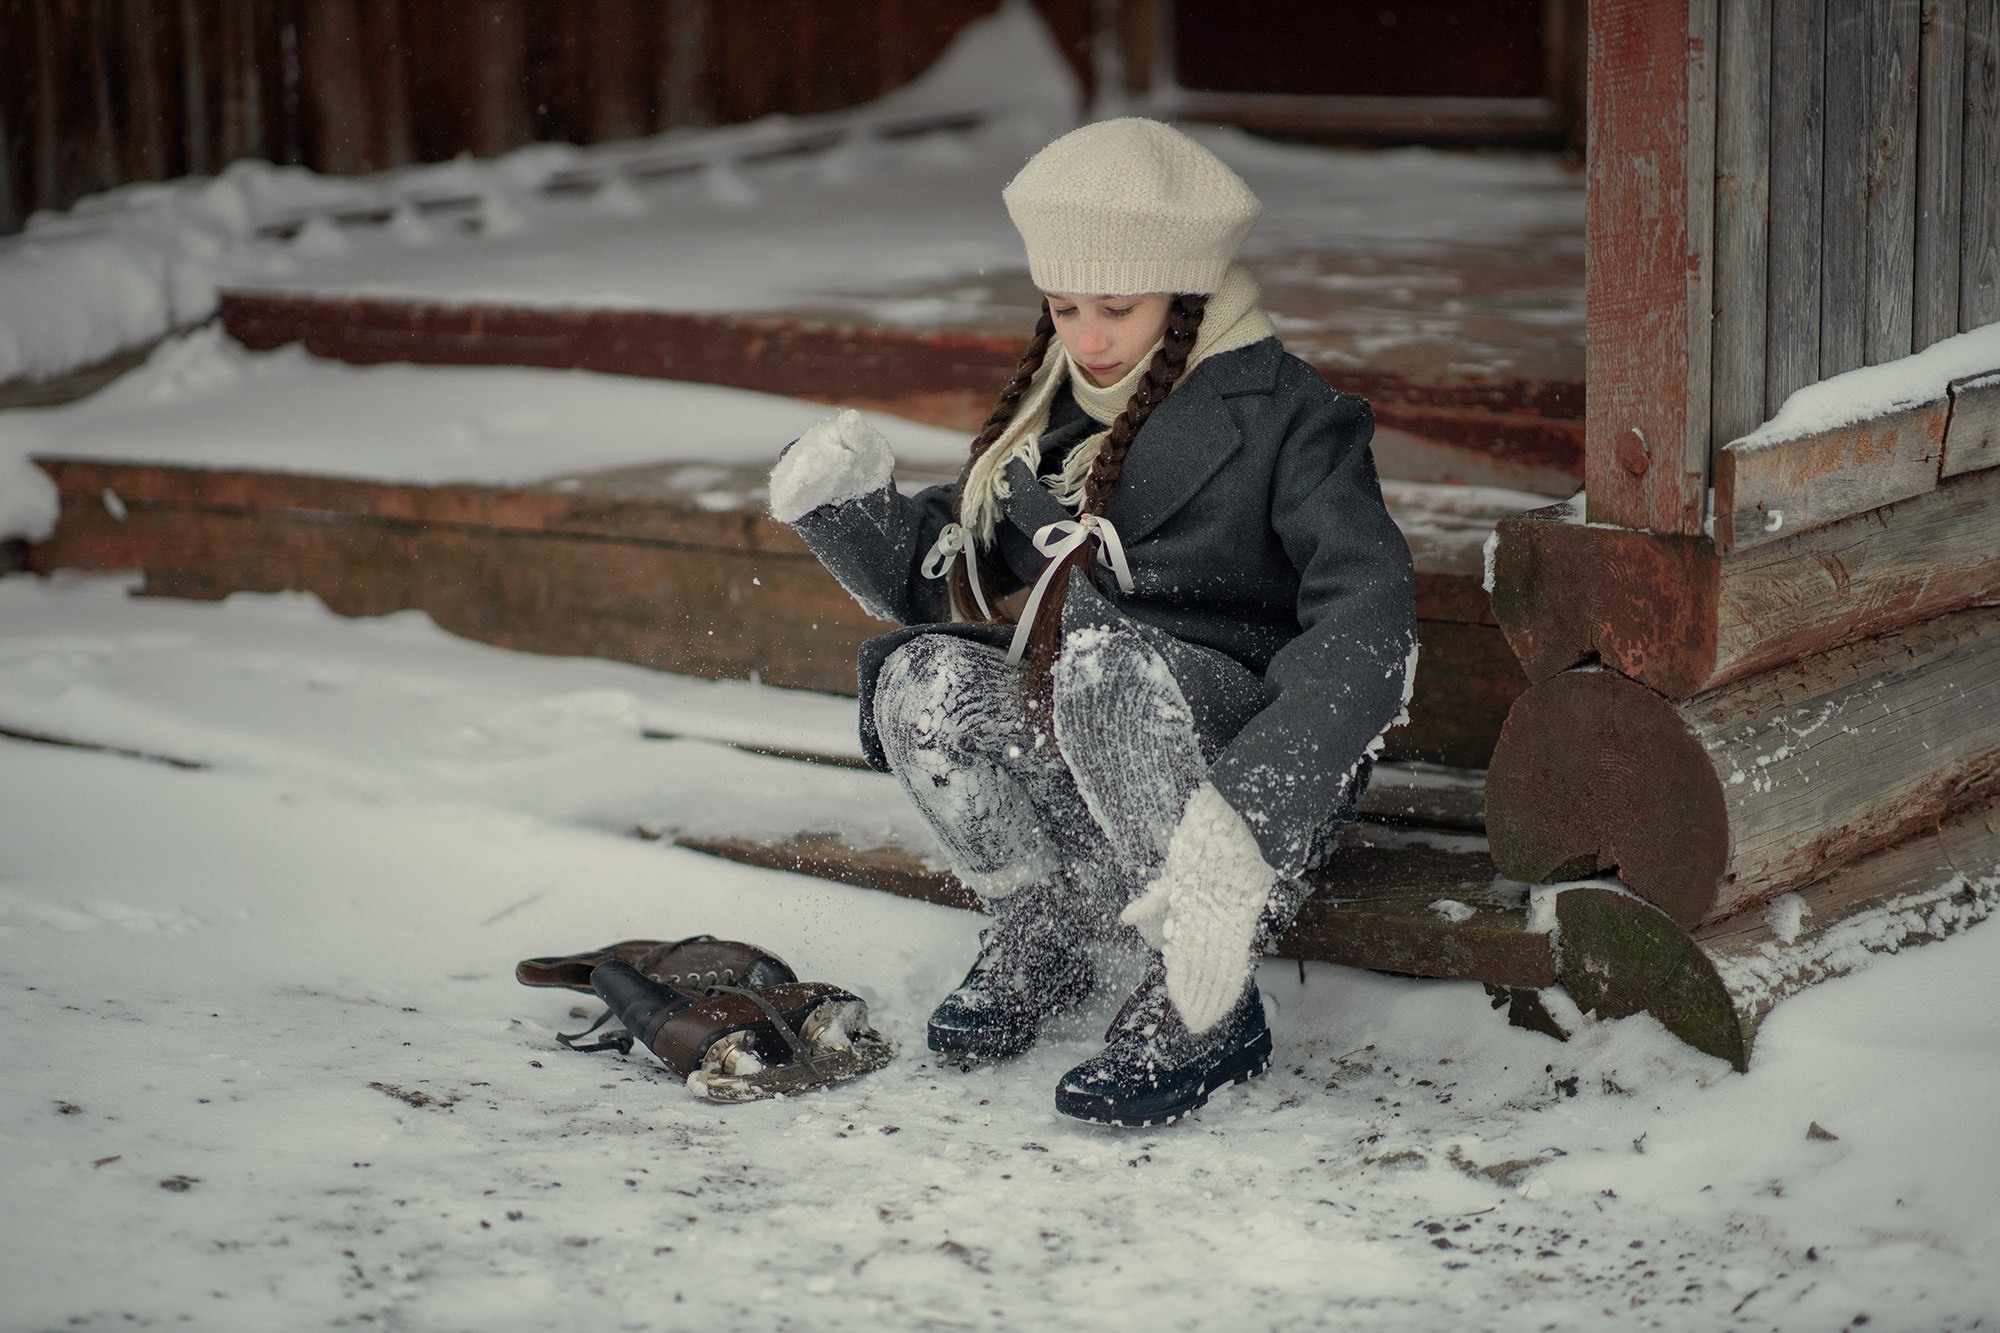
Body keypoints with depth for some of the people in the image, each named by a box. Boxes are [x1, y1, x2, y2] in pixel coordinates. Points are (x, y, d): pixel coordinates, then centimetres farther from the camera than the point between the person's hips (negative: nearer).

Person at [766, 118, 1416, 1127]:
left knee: (1103, 658, -34)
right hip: (1079, 766, 5)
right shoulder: (1048, 418, 10)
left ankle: (1210, 1003, -27)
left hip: (1250, 742, -5)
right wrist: (844, 504, -7)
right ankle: (1045, 933, -1)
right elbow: (933, 578, 16)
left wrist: (1242, 819, -38)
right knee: (920, 680, -22)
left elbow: (1365, 627, -24)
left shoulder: (1287, 418, -9)